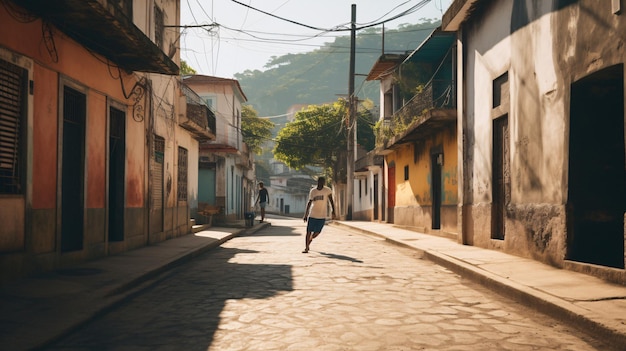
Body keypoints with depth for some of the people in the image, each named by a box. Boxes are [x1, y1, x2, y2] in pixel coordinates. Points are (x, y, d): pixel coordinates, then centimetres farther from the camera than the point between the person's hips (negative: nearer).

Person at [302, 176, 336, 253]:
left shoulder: (327, 190, -4)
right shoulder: (312, 191, 1)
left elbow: (331, 201, -5)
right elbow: (309, 203, 9)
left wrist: (333, 212, -15)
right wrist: (305, 214, 7)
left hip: (322, 216, -1)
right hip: (312, 215, 1)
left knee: (317, 232, 5)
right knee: (309, 231, -4)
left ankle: (309, 241, 35)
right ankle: (306, 248, 4)